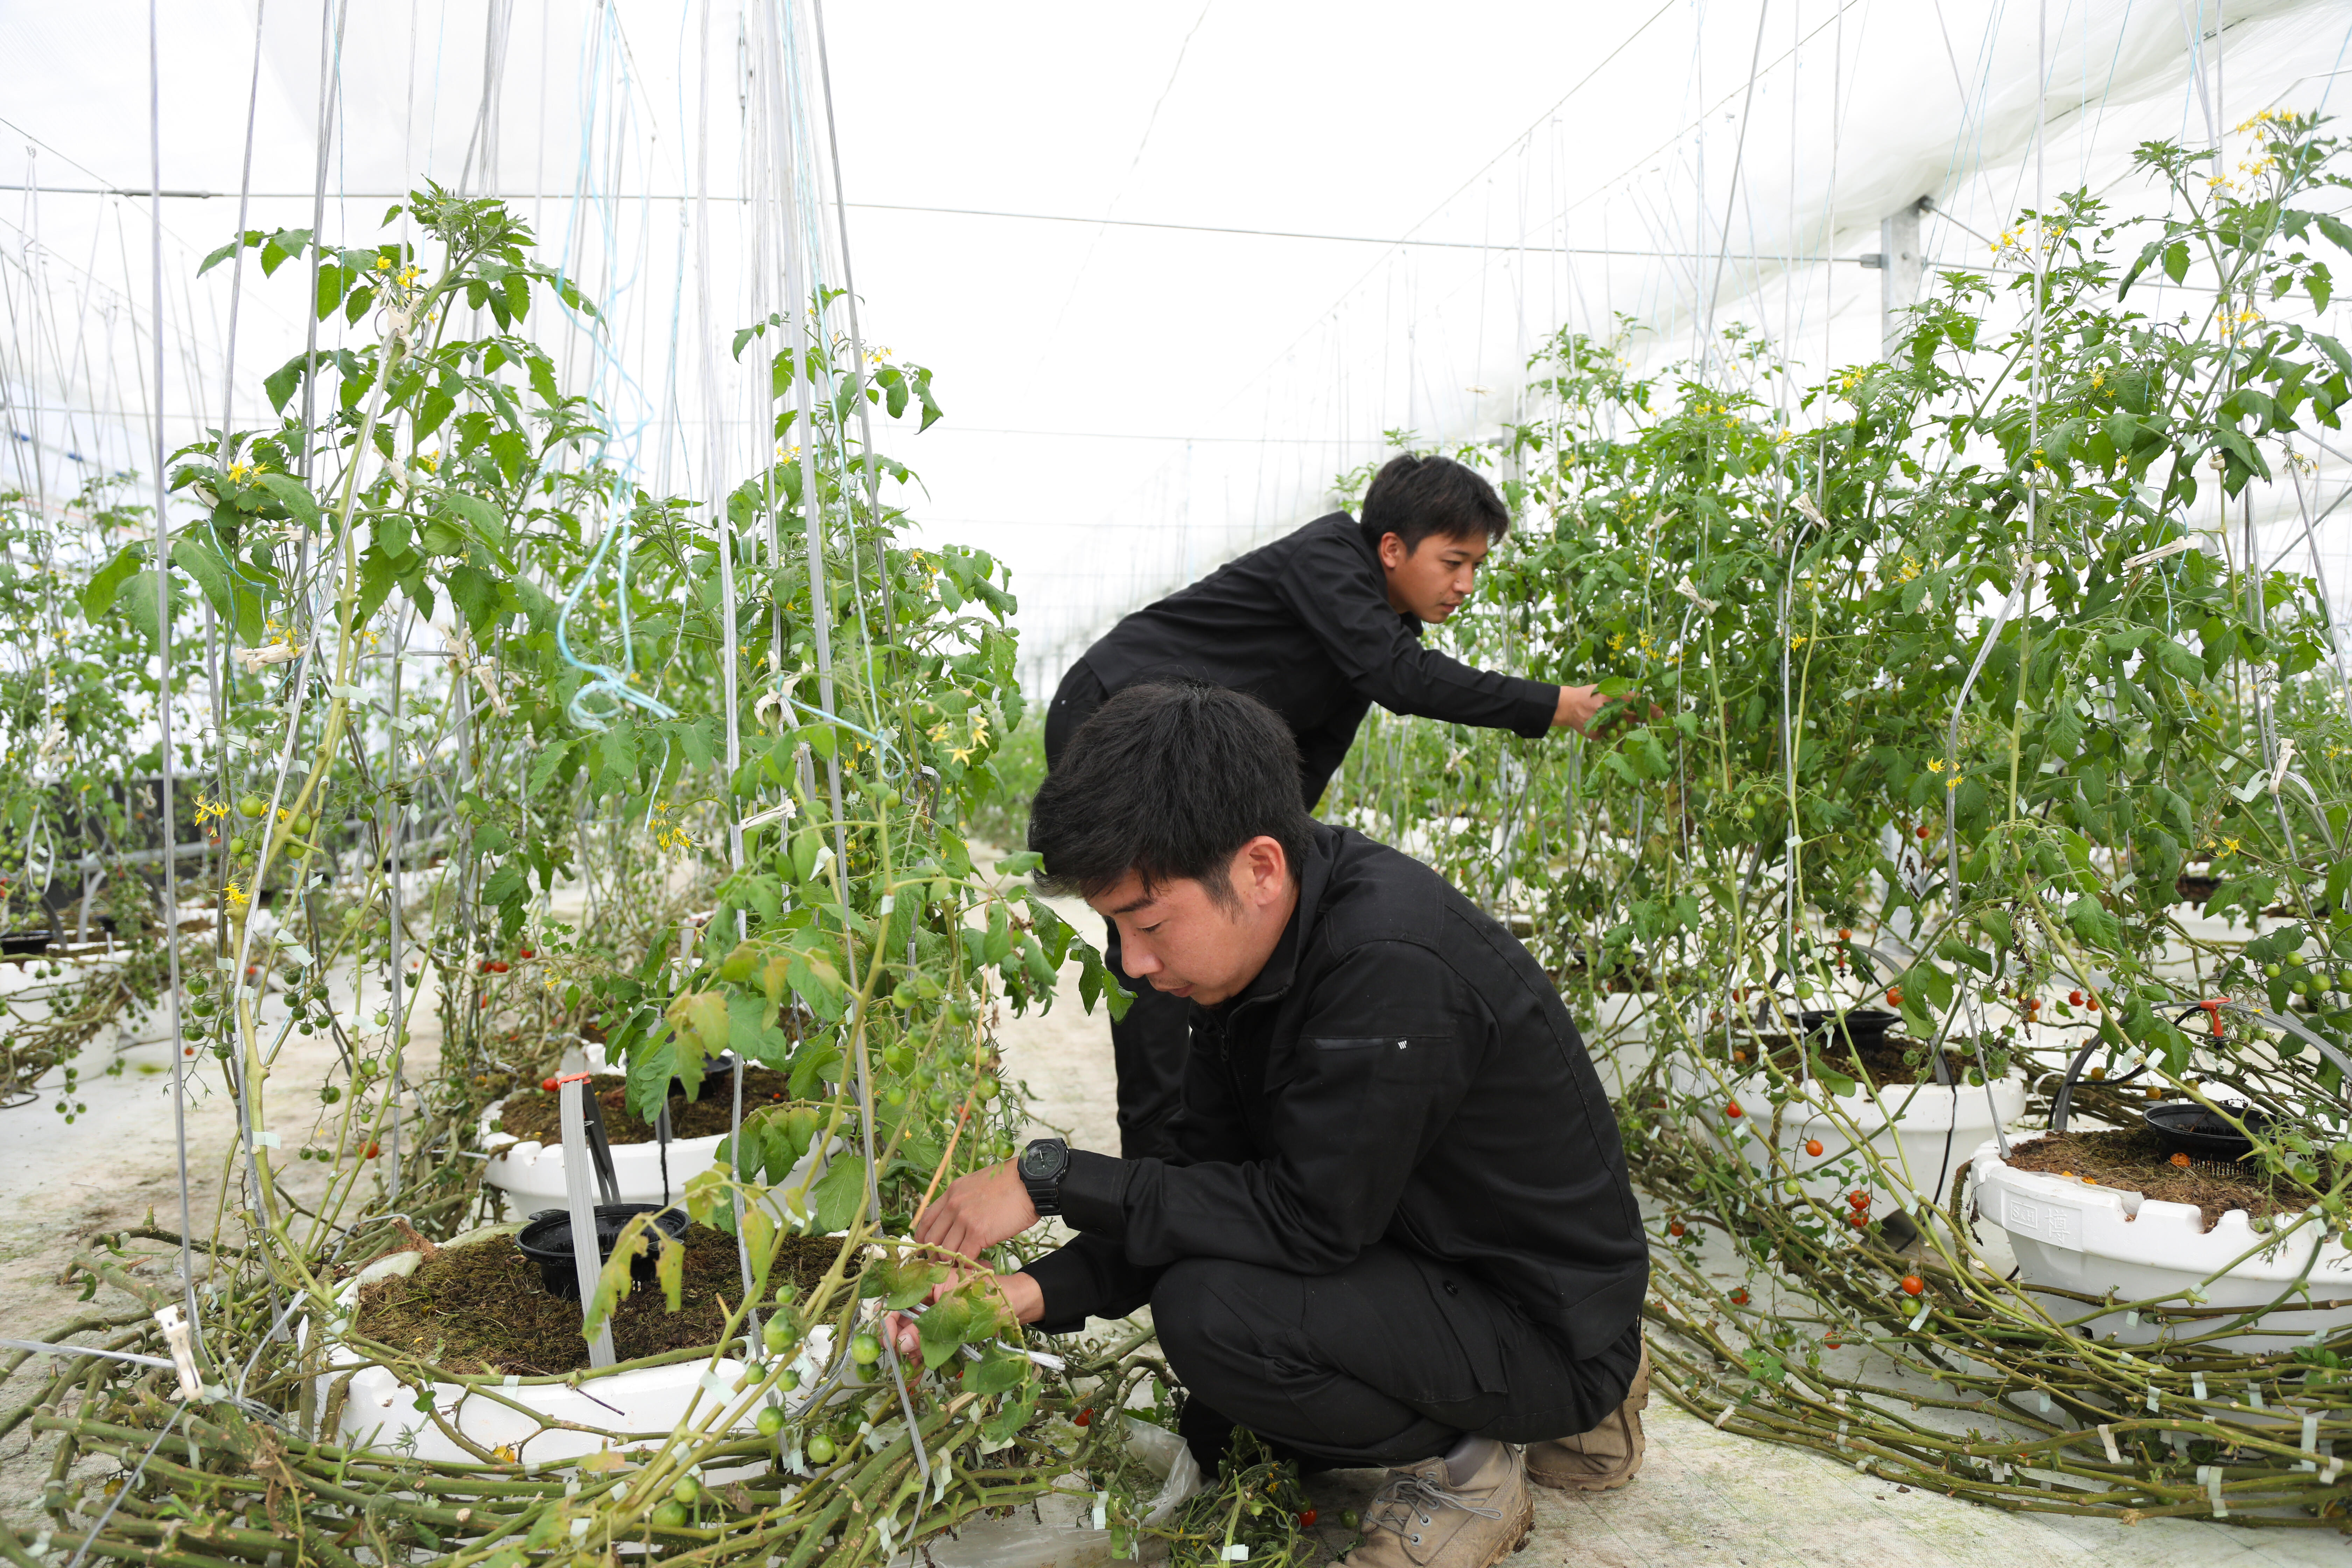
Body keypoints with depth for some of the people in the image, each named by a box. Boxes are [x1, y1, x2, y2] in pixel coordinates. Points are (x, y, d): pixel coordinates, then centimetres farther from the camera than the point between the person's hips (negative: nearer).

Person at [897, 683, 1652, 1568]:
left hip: (1544, 1322, -9)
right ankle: (1560, 1413, 21)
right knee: (1218, 1445, 20)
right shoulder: (1254, 938, -4)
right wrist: (1038, 1293, -14)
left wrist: (1053, 1179, -25)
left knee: (1211, 1312, -27)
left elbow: (1309, 1219, -29)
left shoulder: (1393, 965, -33)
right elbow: (1211, 1172, -1)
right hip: (1427, 1255, 9)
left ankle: (1463, 1472, -2)